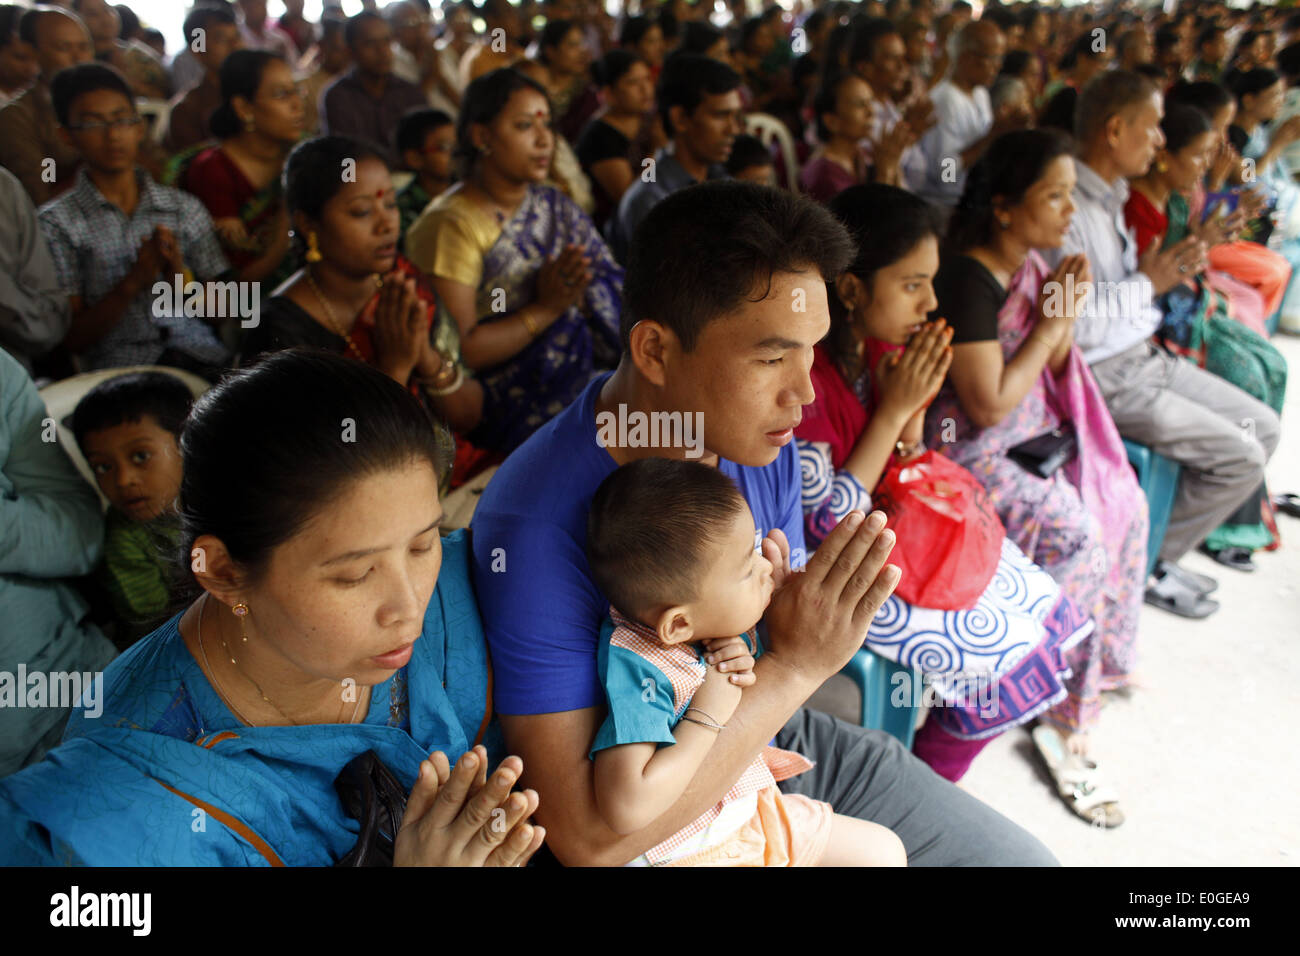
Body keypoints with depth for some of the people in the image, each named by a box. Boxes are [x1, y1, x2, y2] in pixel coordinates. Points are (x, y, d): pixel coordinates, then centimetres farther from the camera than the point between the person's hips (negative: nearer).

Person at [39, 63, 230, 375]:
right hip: (122, 374, -2)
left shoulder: (186, 208, 16)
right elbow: (72, 339, 1)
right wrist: (133, 282, -12)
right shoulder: (57, 223, 7)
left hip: (206, 361, 3)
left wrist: (180, 276, -5)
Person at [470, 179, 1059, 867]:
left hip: (777, 747, 6)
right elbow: (585, 837, -32)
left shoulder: (762, 442, -9)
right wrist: (793, 663, -31)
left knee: (1022, 858, 6)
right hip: (661, 824, -5)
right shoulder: (537, 526, -30)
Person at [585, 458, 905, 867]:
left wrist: (750, 677, -11)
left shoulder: (721, 633, -7)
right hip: (691, 851, -8)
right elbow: (626, 810, -40)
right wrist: (708, 717, -30)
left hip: (753, 812, 8)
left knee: (885, 851, 12)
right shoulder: (638, 669, -30)